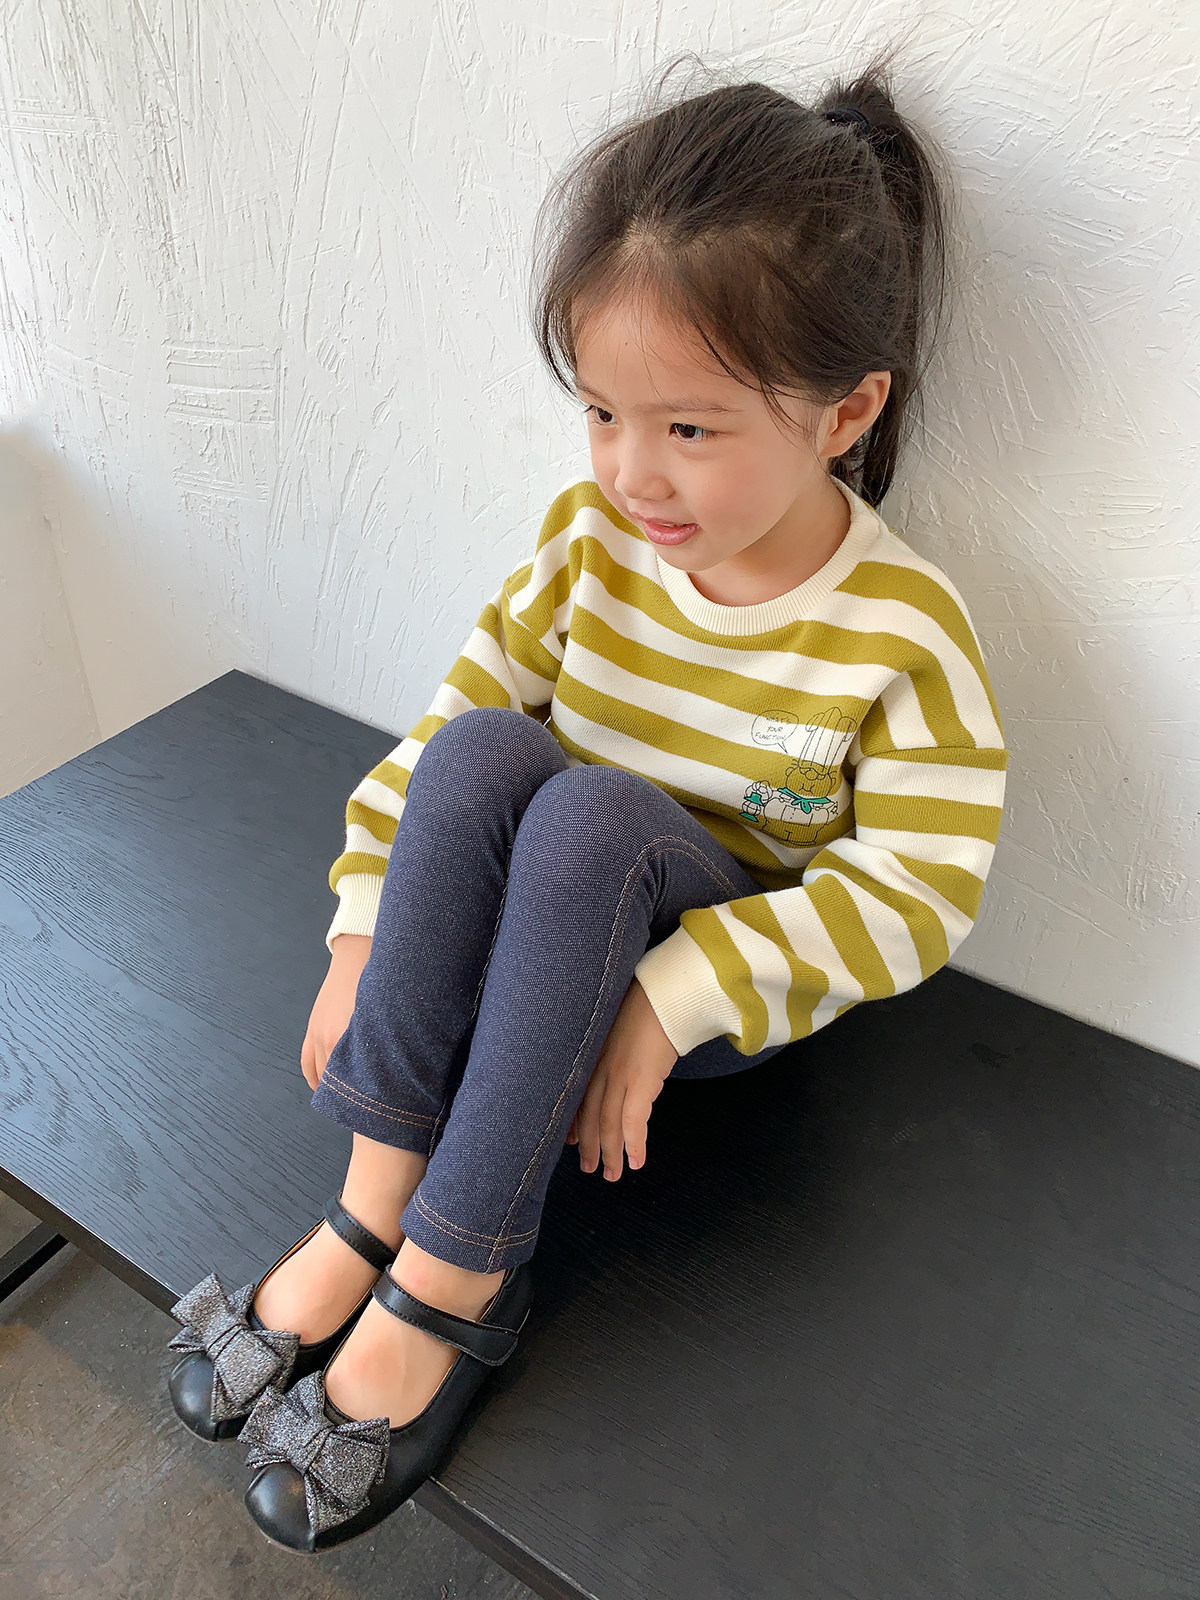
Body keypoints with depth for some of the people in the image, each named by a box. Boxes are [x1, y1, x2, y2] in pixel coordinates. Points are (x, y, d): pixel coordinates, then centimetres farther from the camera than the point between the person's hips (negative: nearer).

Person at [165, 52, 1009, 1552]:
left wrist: (667, 1003, -28)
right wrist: (365, 935, -11)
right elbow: (450, 709, -4)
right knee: (478, 752, -28)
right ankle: (374, 1198, -22)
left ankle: (452, 1283, -24)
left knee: (590, 812, -34)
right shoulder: (592, 534, -7)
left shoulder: (904, 628, -17)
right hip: (545, 923, 4)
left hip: (728, 977, -3)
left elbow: (918, 889, -20)